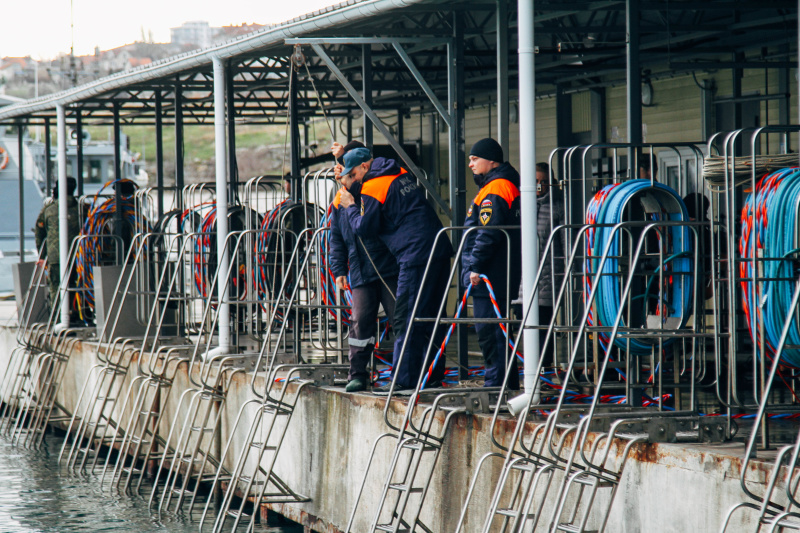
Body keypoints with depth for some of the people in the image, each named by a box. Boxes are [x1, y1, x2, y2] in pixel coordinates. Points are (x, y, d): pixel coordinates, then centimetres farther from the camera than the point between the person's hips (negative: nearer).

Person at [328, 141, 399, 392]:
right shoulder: (339, 201, 13)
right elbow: (337, 239, 19)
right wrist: (339, 270, 10)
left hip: (389, 268, -4)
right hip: (360, 275, 4)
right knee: (361, 322, -1)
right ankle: (358, 374, 6)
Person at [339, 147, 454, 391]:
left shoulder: (372, 188, -6)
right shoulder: (402, 174, 18)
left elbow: (364, 228, -5)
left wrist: (351, 206, 12)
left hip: (416, 257, -9)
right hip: (439, 251, 9)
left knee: (405, 320, -5)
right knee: (431, 315, 13)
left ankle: (404, 378, -6)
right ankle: (433, 375, 17)